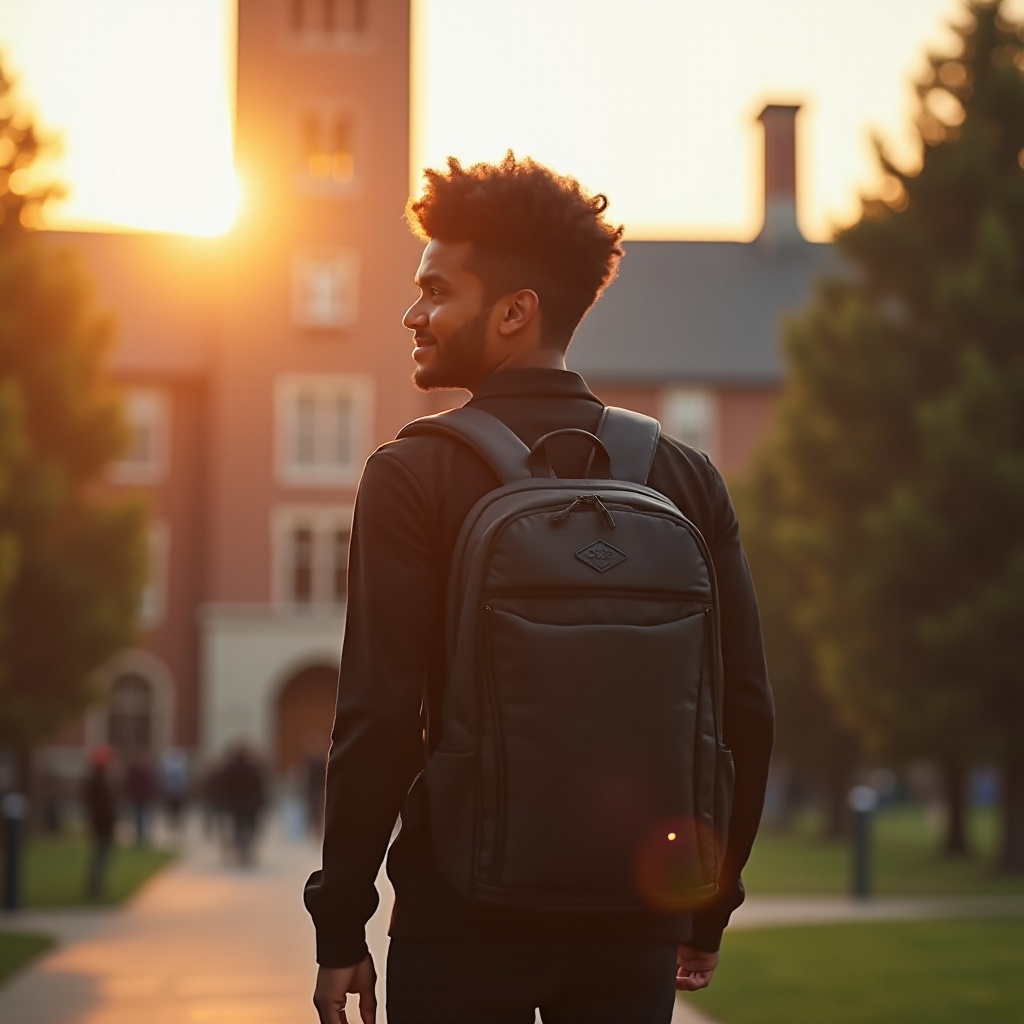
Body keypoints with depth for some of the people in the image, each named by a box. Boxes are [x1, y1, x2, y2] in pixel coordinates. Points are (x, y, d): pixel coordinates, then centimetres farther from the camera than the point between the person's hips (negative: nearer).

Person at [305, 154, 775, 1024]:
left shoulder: (413, 477, -8)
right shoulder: (685, 477, 3)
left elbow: (379, 716, -13)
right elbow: (747, 708, 4)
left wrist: (341, 926, -5)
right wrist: (710, 909, 14)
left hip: (463, 920, -3)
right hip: (635, 922, 4)